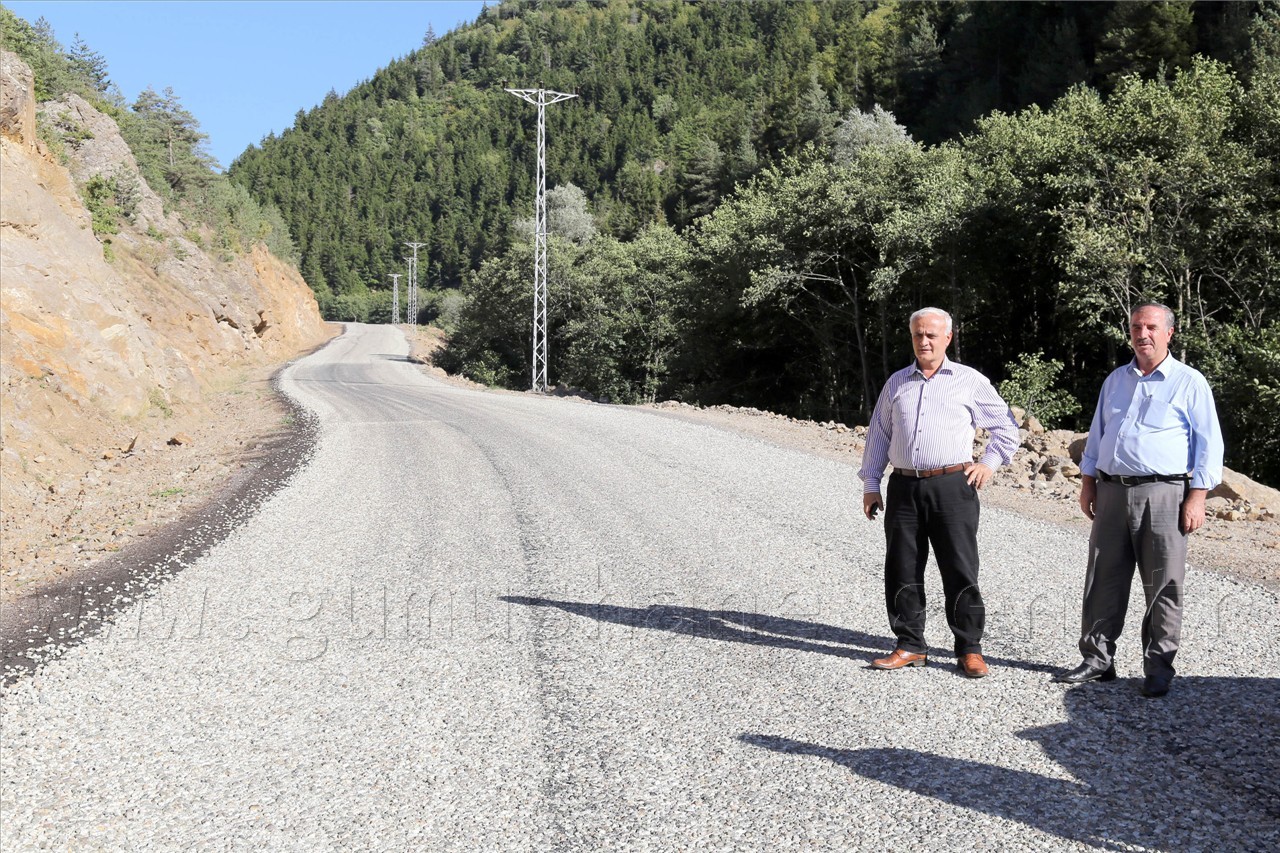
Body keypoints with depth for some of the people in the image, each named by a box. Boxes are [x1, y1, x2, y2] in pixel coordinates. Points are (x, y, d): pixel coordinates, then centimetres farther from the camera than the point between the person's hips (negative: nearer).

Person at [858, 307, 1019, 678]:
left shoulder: (970, 381, 6)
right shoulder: (896, 383, 15)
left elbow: (1006, 426, 14)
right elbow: (878, 435, 17)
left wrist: (989, 463, 4)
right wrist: (870, 485, 11)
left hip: (952, 486, -3)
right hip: (903, 487, 3)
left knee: (961, 571, -2)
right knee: (902, 571, 4)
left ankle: (970, 650, 8)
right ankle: (910, 646, 15)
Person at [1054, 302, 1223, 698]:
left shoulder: (1190, 383, 1)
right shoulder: (1115, 381, 16)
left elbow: (1208, 445, -2)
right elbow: (1097, 435, 20)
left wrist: (1197, 498, -9)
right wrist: (1087, 484, 13)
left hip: (1163, 495, -4)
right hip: (1112, 492, 5)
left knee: (1164, 587, 1)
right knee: (1103, 581, 6)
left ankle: (1158, 668, 11)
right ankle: (1097, 659, 14)